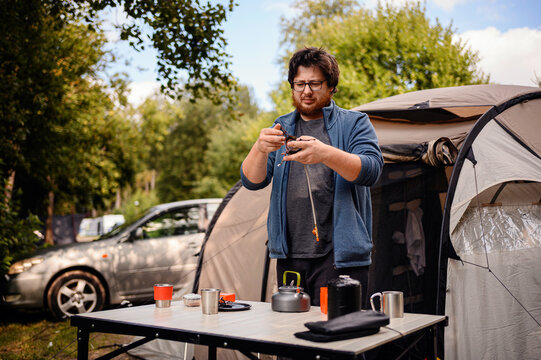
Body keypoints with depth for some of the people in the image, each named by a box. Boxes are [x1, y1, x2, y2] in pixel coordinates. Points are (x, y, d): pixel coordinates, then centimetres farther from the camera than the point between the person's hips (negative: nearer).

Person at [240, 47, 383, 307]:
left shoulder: (354, 124, 6)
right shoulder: (281, 127, 17)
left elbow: (371, 169, -13)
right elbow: (252, 181, 7)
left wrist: (325, 154, -29)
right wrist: (259, 149, -15)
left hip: (339, 256, -3)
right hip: (289, 256, 4)